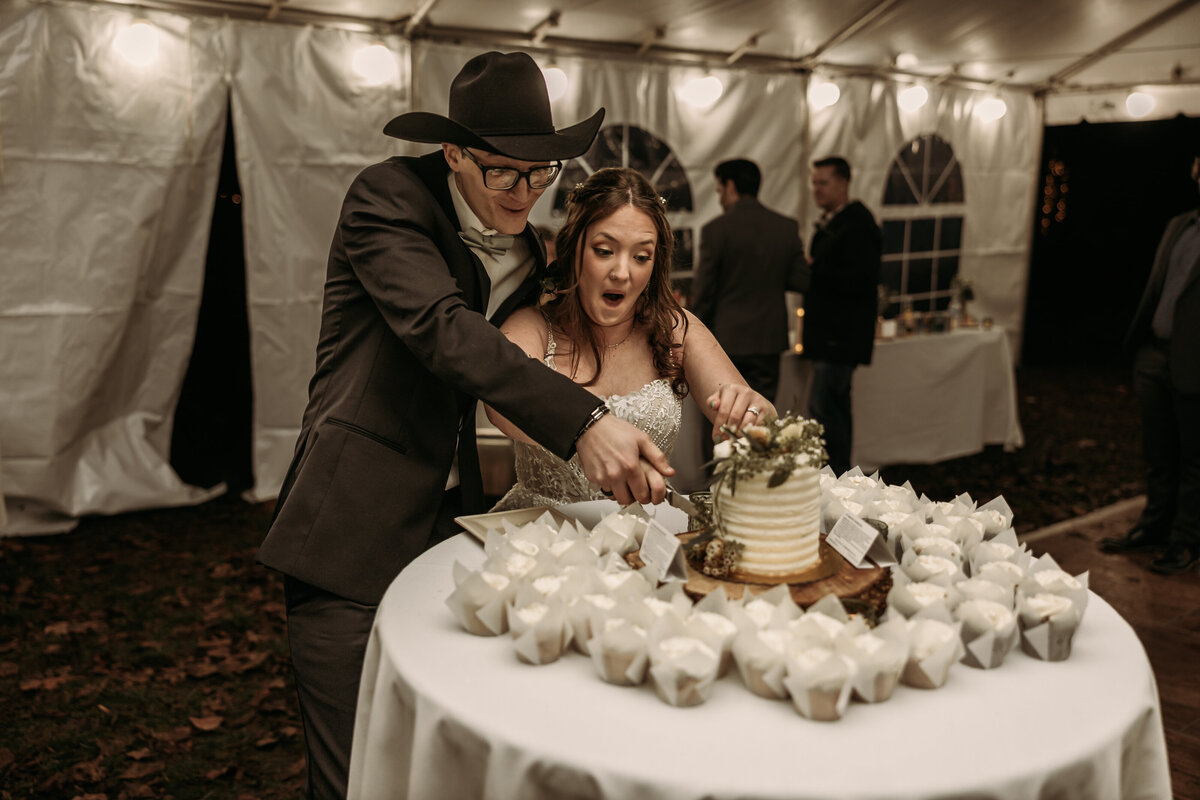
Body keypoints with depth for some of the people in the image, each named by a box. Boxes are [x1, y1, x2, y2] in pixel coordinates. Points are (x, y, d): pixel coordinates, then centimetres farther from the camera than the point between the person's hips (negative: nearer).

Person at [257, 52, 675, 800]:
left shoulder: (528, 248, 11)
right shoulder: (388, 195, -9)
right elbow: (441, 327, -26)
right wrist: (581, 419, -37)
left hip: (449, 522, 6)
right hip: (355, 535, -6)